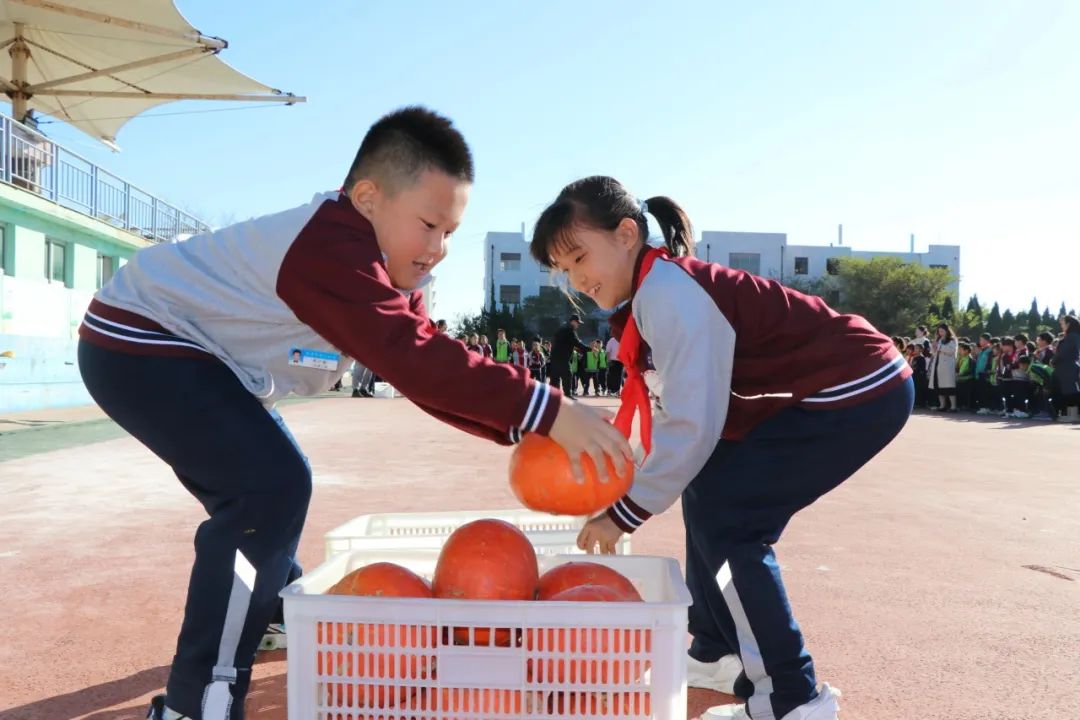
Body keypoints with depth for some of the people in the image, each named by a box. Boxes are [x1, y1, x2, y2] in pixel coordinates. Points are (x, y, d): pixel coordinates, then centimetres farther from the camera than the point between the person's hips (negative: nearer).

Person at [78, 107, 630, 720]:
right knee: (272, 487, -21)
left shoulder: (385, 262, 1)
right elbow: (412, 359, -43)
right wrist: (546, 410, -43)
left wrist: (517, 429, -15)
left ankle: (283, 605, 46)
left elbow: (424, 362, -3)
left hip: (176, 346, 11)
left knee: (262, 482, 22)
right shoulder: (333, 250, -32)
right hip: (139, 342, -10)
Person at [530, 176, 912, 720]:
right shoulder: (656, 291, 8)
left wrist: (625, 513, -18)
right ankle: (716, 655, 27)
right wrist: (624, 479, -2)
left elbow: (693, 424, -26)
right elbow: (679, 410, 9)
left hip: (861, 391, -10)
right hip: (828, 392, 10)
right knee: (707, 496, 13)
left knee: (725, 518, -11)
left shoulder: (668, 292, -22)